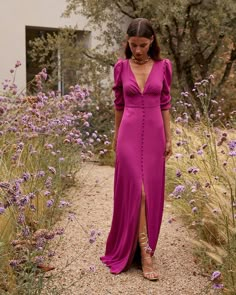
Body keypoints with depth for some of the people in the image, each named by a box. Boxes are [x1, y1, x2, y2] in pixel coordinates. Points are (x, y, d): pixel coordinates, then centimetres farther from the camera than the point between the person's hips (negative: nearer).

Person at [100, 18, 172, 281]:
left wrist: (169, 138, 4)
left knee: (152, 191, 5)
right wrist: (116, 136, 13)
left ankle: (142, 245, 24)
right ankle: (145, 252, -6)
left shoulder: (163, 66, 2)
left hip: (154, 134, 2)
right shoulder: (121, 67, 2)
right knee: (135, 189, -11)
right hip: (129, 134, -1)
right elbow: (119, 104, 10)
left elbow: (165, 104, 6)